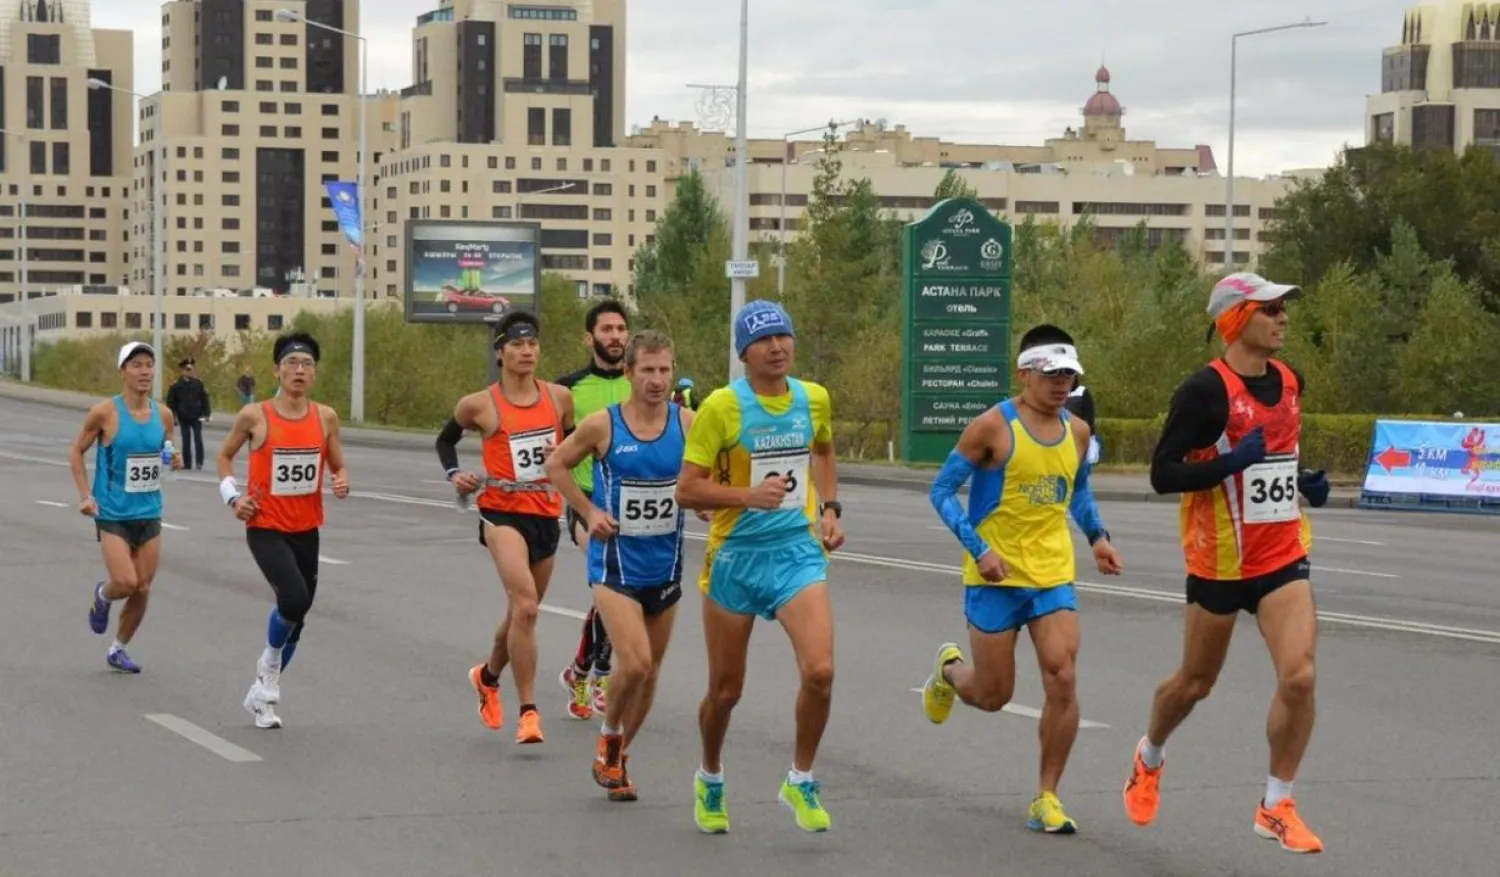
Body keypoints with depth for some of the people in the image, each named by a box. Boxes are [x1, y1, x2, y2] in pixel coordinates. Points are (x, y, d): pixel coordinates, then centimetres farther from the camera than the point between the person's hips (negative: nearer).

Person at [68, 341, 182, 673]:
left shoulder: (163, 414, 3)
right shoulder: (105, 413, -10)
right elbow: (76, 451, 1)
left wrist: (174, 460, -5)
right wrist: (85, 494, -8)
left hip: (149, 512, 5)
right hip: (113, 513, -5)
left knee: (143, 588, 5)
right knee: (125, 582, -17)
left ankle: (118, 650, 24)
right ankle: (102, 596, 20)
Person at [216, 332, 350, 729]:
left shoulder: (325, 417, 0)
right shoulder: (255, 416, -8)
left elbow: (339, 467, 10)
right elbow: (225, 456, 8)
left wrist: (342, 483, -12)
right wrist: (233, 496, -6)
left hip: (307, 530, 4)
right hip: (266, 528, -4)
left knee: (297, 614, 10)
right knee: (294, 599, -24)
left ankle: (263, 692, 30)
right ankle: (270, 662, 6)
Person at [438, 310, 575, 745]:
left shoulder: (559, 398, 3)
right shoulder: (480, 405, -4)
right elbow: (446, 439, 15)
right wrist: (454, 474, -2)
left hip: (546, 515, 5)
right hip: (502, 513, -5)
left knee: (521, 613, 18)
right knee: (525, 604, -23)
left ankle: (487, 675, 47)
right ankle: (528, 712, -19)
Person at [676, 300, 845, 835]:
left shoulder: (814, 399, 2)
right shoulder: (721, 407, -11)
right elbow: (686, 490, -12)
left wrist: (830, 508, 12)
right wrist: (748, 495, -26)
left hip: (798, 551, 2)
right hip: (735, 555, -2)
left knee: (819, 671, -18)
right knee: (726, 689, 9)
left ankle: (801, 782, 4)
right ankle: (710, 780, 37)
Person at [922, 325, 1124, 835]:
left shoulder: (1077, 433, 7)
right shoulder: (993, 426, -10)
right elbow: (942, 492, -7)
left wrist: (1097, 537, 9)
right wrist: (978, 549, -18)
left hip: (1054, 575, 4)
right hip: (996, 576, -4)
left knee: (1062, 680, -12)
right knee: (993, 695, 3)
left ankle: (1047, 800, -1)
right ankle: (949, 670, 41)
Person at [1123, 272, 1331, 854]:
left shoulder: (1289, 381, 6)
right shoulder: (1205, 390, -15)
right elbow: (1162, 474, -16)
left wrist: (1304, 484, 5)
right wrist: (1231, 462, -27)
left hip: (1284, 556, 4)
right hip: (1220, 561, -4)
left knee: (1299, 677, -13)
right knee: (1196, 682, 13)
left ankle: (1276, 807, 0)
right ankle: (1149, 758, 44)